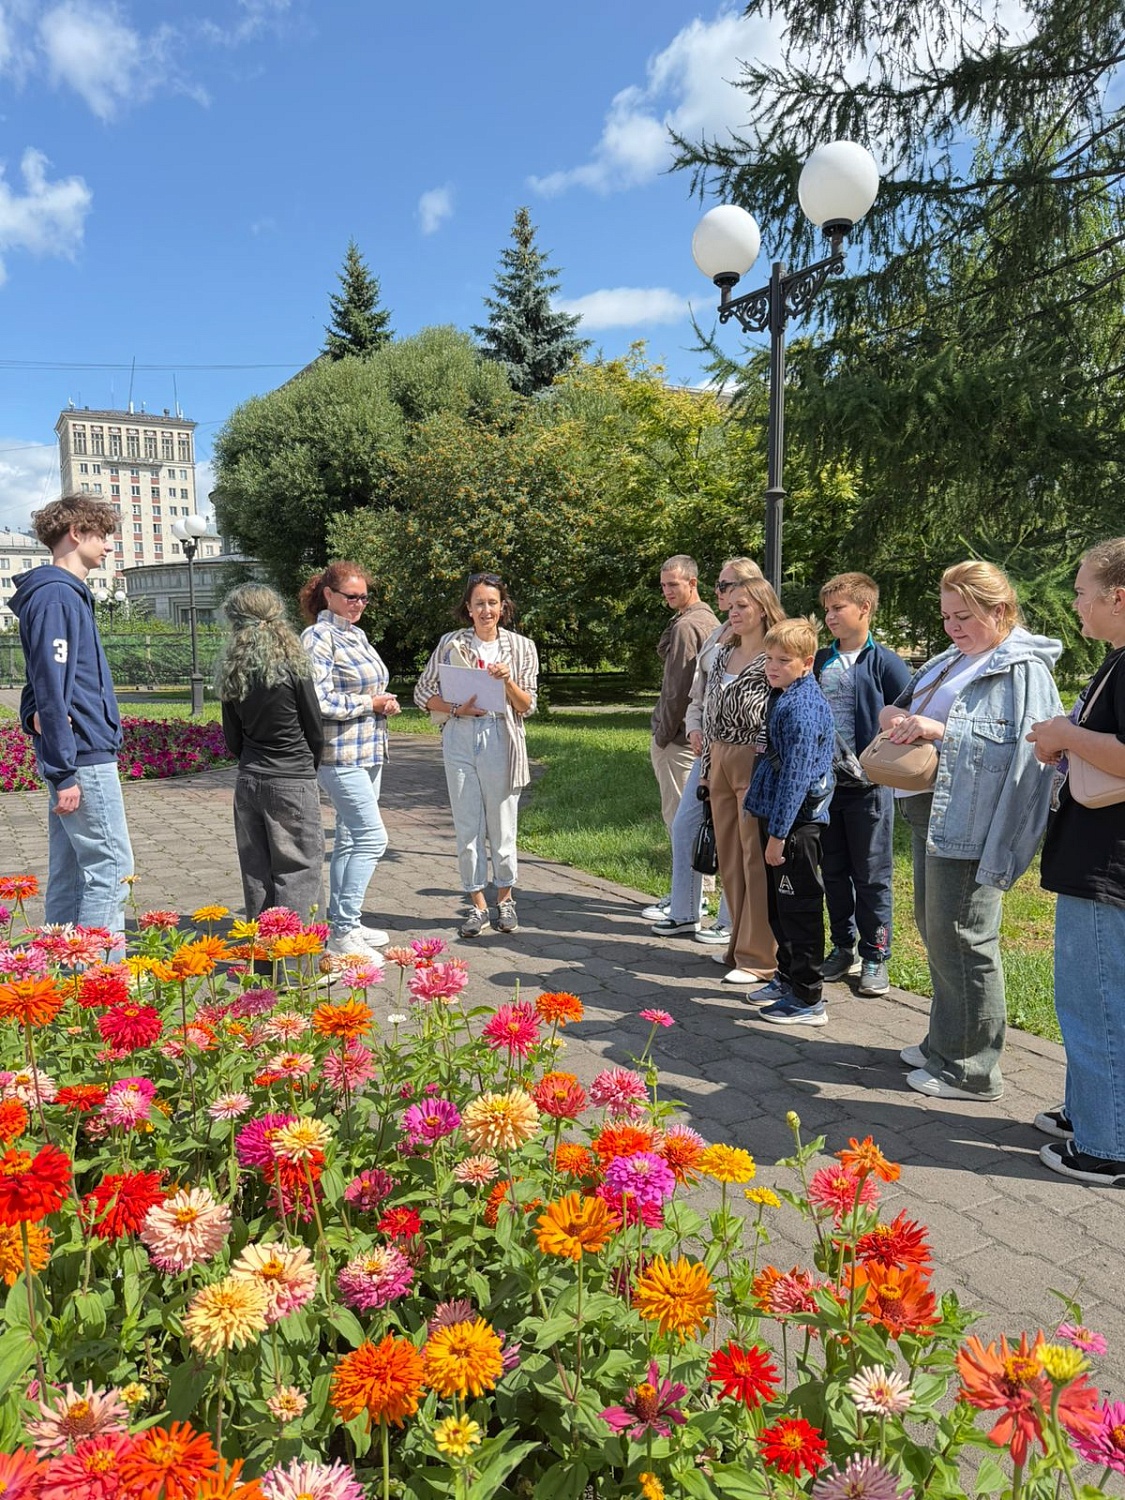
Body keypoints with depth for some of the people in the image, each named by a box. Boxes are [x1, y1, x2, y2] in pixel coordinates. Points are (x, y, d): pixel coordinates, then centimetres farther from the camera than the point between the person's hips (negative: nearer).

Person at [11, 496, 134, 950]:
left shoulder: (68, 593, 17)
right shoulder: (57, 596, -12)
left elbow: (45, 683, 21)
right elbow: (51, 689, -17)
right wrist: (63, 772, -18)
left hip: (74, 758, 10)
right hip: (84, 758, -10)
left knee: (70, 873, 13)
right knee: (111, 867, -7)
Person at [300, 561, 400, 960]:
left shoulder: (356, 634, 15)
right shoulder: (318, 638, -12)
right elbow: (318, 701, -20)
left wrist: (384, 702, 4)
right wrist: (370, 704, -14)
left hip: (368, 753, 9)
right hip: (341, 755, -9)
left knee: (350, 838, 14)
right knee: (371, 838, -11)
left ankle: (342, 924, 24)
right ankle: (342, 932, -3)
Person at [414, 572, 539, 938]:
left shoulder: (521, 647, 3)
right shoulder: (451, 644, 4)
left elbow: (527, 706, 3)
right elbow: (423, 693, 7)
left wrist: (507, 681, -15)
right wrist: (457, 709, -9)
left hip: (502, 741, -1)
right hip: (460, 741, 1)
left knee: (502, 826, 5)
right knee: (467, 827, 5)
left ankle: (505, 899, 25)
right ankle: (477, 905, 17)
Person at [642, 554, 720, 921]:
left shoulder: (685, 625, -15)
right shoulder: (710, 621, 16)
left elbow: (677, 687, -18)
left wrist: (663, 735, -12)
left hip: (679, 735, -10)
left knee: (677, 814, -4)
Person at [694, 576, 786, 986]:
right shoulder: (723, 656, 15)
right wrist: (706, 768, 15)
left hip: (755, 764, -7)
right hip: (720, 763, 8)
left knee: (756, 860, -3)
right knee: (729, 859, 12)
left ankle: (759, 956, 6)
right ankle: (740, 943, 25)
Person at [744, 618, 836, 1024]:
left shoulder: (802, 708, -20)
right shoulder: (782, 698, 11)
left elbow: (795, 775, -22)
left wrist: (778, 833, -21)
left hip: (796, 822, -10)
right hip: (777, 817, 10)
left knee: (798, 910, 0)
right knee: (778, 906, 20)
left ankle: (808, 1000, 11)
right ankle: (788, 978, 35)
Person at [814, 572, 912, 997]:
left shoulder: (884, 662, -7)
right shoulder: (818, 661, 7)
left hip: (868, 787, -5)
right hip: (824, 784, 5)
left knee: (872, 877, 5)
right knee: (833, 872, 14)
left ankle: (875, 958, 17)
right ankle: (843, 949, 28)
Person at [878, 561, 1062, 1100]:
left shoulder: (1023, 670, -11)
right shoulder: (950, 662, 15)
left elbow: (1019, 751, -22)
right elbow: (898, 708, 18)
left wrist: (941, 729, -27)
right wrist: (896, 717, -4)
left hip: (970, 824, -9)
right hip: (930, 814, 9)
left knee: (960, 938, -1)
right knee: (934, 930, 18)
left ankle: (971, 1070, 14)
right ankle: (944, 1044, 34)